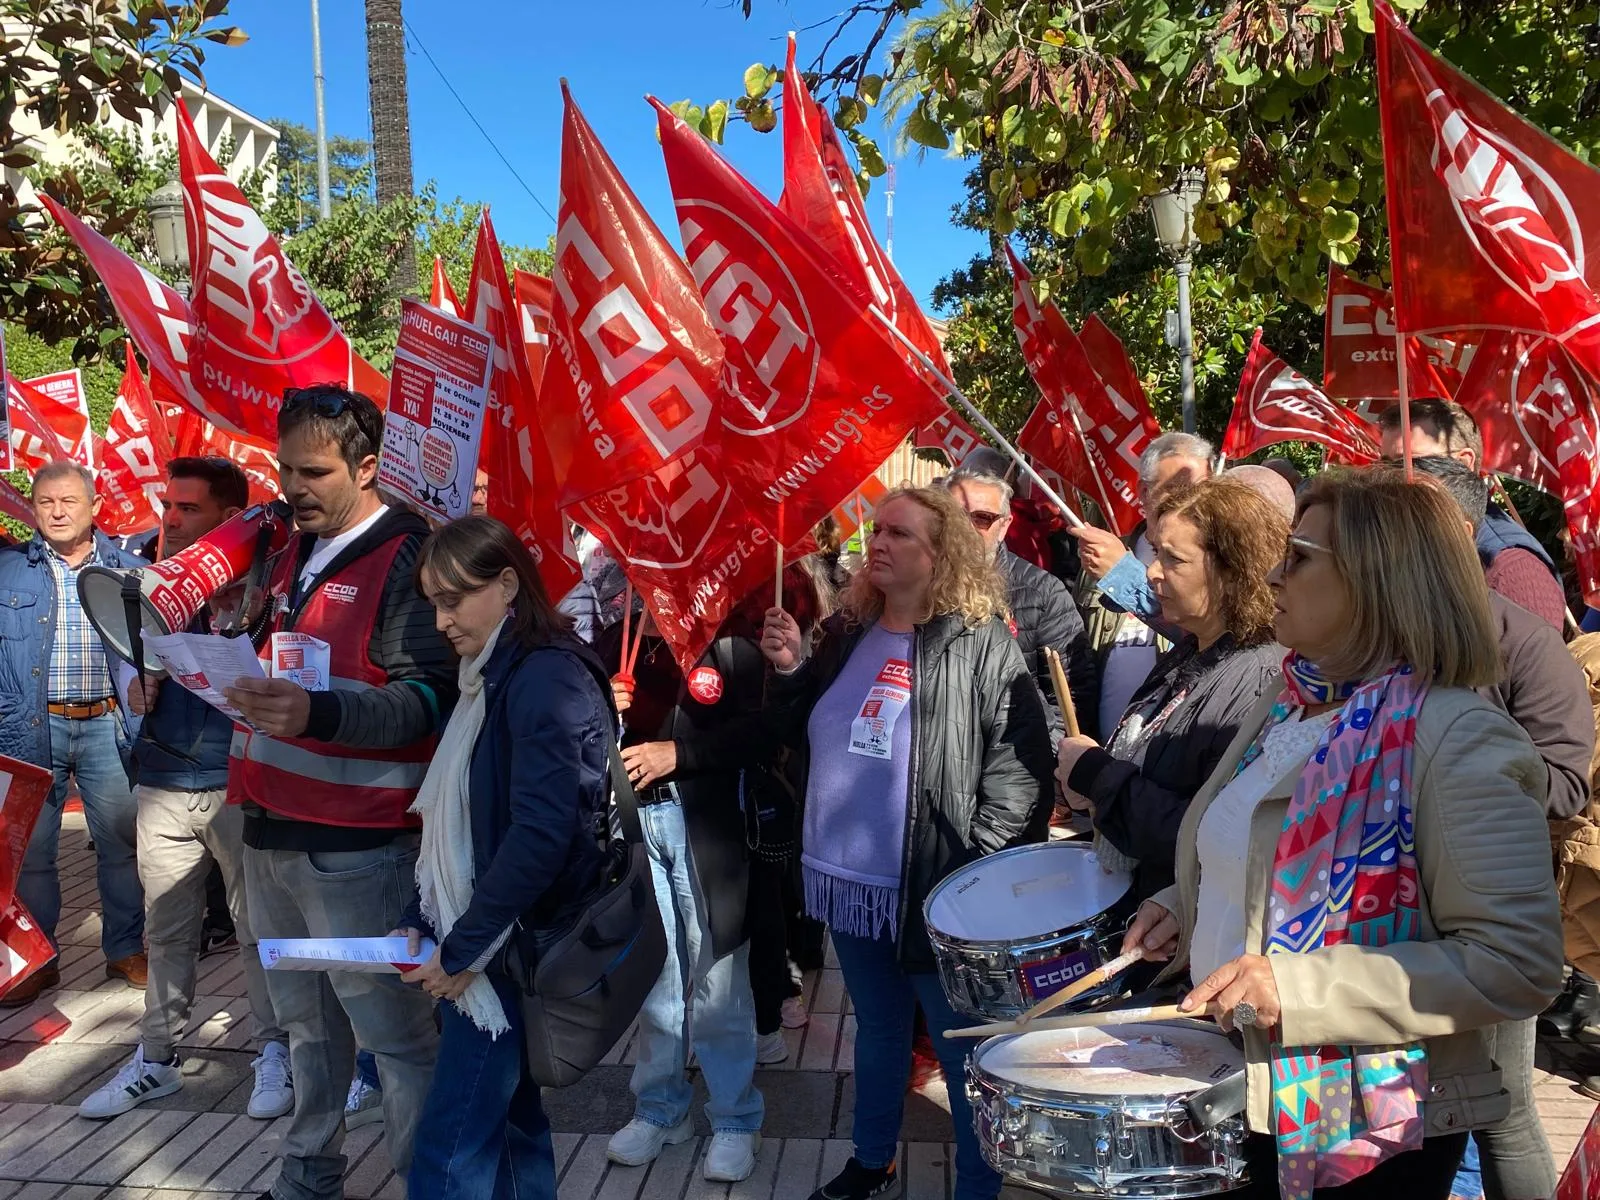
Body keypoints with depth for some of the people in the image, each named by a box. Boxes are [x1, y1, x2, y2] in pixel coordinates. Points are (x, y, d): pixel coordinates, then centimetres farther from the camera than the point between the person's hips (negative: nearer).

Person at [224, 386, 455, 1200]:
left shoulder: (406, 557, -11)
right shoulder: (292, 555, 16)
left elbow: (429, 698, -19)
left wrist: (317, 714, -31)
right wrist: (246, 688, 8)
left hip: (355, 847, -8)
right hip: (271, 829, 8)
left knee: (392, 1028, 0)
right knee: (305, 1021, 19)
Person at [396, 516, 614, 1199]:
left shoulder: (546, 676, -17)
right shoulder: (490, 678, 12)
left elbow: (542, 833, -24)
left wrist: (464, 948, -16)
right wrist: (421, 920, 6)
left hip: (515, 947, -9)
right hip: (480, 943, 9)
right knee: (508, 1121, 17)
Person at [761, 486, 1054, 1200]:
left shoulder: (983, 646, -11)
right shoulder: (846, 632, 8)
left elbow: (1022, 758, -14)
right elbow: (808, 736, 16)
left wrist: (983, 862, -19)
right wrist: (789, 673, -2)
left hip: (934, 888, -6)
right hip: (849, 878, 6)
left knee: (963, 1049, 7)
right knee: (877, 1030, 23)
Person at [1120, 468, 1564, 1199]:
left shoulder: (1459, 739, -20)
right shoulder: (1288, 705, 5)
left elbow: (1519, 961, -24)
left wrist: (1299, 986, -29)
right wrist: (1187, 908, 1)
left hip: (1365, 1135, -7)